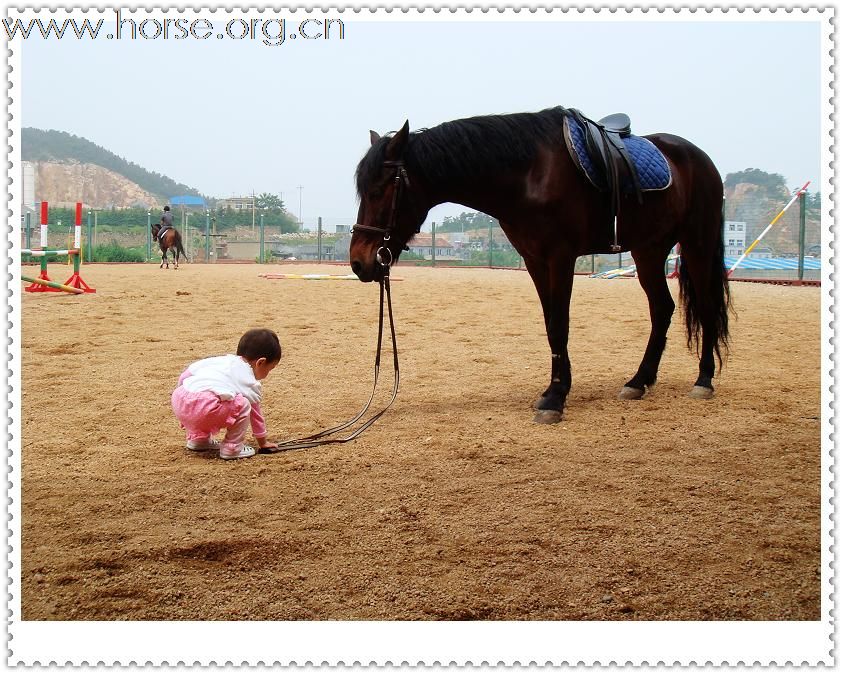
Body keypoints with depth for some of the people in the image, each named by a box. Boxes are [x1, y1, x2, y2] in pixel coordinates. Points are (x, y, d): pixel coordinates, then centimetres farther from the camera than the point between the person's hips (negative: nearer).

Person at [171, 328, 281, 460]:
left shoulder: (219, 360, 28)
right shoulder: (251, 383, 15)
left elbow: (184, 376, 26)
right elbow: (255, 414, 24)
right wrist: (263, 442, 41)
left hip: (179, 400, 7)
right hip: (206, 409, -7)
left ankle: (197, 438, 40)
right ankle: (232, 448, 10)